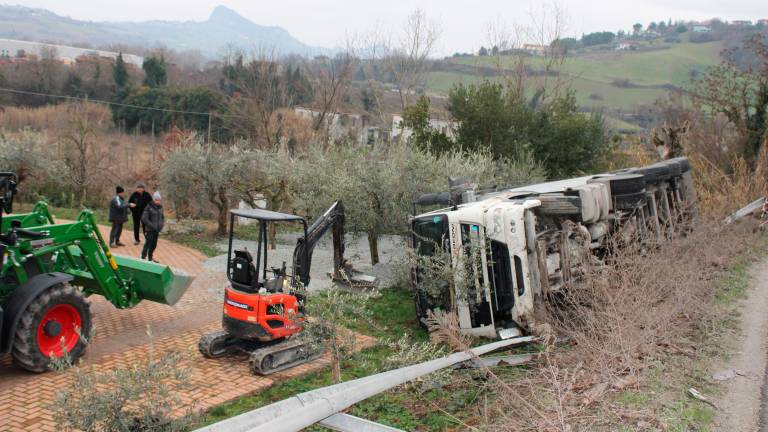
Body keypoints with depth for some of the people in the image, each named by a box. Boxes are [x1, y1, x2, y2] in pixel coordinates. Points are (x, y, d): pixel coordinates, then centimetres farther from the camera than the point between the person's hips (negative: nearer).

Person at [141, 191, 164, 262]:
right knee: (148, 245, -3)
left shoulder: (160, 207, 6)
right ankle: (143, 258, 9)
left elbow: (162, 217, 19)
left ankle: (150, 258, 27)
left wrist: (162, 224, 2)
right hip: (150, 230, -6)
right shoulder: (149, 207, -12)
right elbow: (144, 219, -14)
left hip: (157, 230, 6)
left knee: (154, 245, 13)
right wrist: (152, 226, -16)